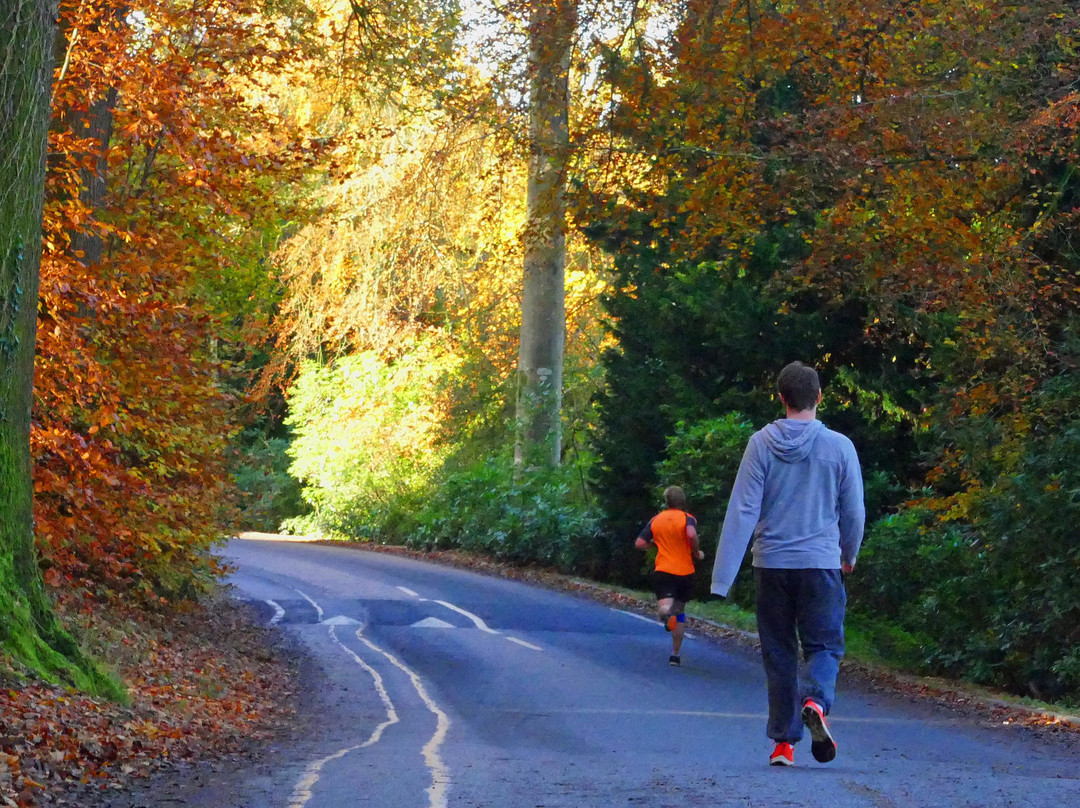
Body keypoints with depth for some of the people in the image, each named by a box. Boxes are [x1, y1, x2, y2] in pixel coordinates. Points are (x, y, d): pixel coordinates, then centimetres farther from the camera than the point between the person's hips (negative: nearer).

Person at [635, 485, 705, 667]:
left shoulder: (655, 520, 8)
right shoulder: (687, 519, -1)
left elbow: (639, 543, 4)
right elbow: (692, 534, -23)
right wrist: (696, 553, -6)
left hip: (663, 571, 0)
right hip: (685, 572, 0)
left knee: (665, 607, -14)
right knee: (679, 612, 16)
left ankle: (665, 610, -53)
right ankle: (676, 654, 18)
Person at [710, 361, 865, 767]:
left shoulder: (761, 444, -2)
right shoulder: (839, 447, -2)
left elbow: (742, 510, -6)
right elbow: (854, 513, 5)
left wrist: (723, 577, -6)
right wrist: (849, 555, 25)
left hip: (771, 566, 1)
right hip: (821, 565, -1)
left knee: (779, 654, 10)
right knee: (824, 646, 7)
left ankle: (784, 741, 11)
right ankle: (815, 701, -23)